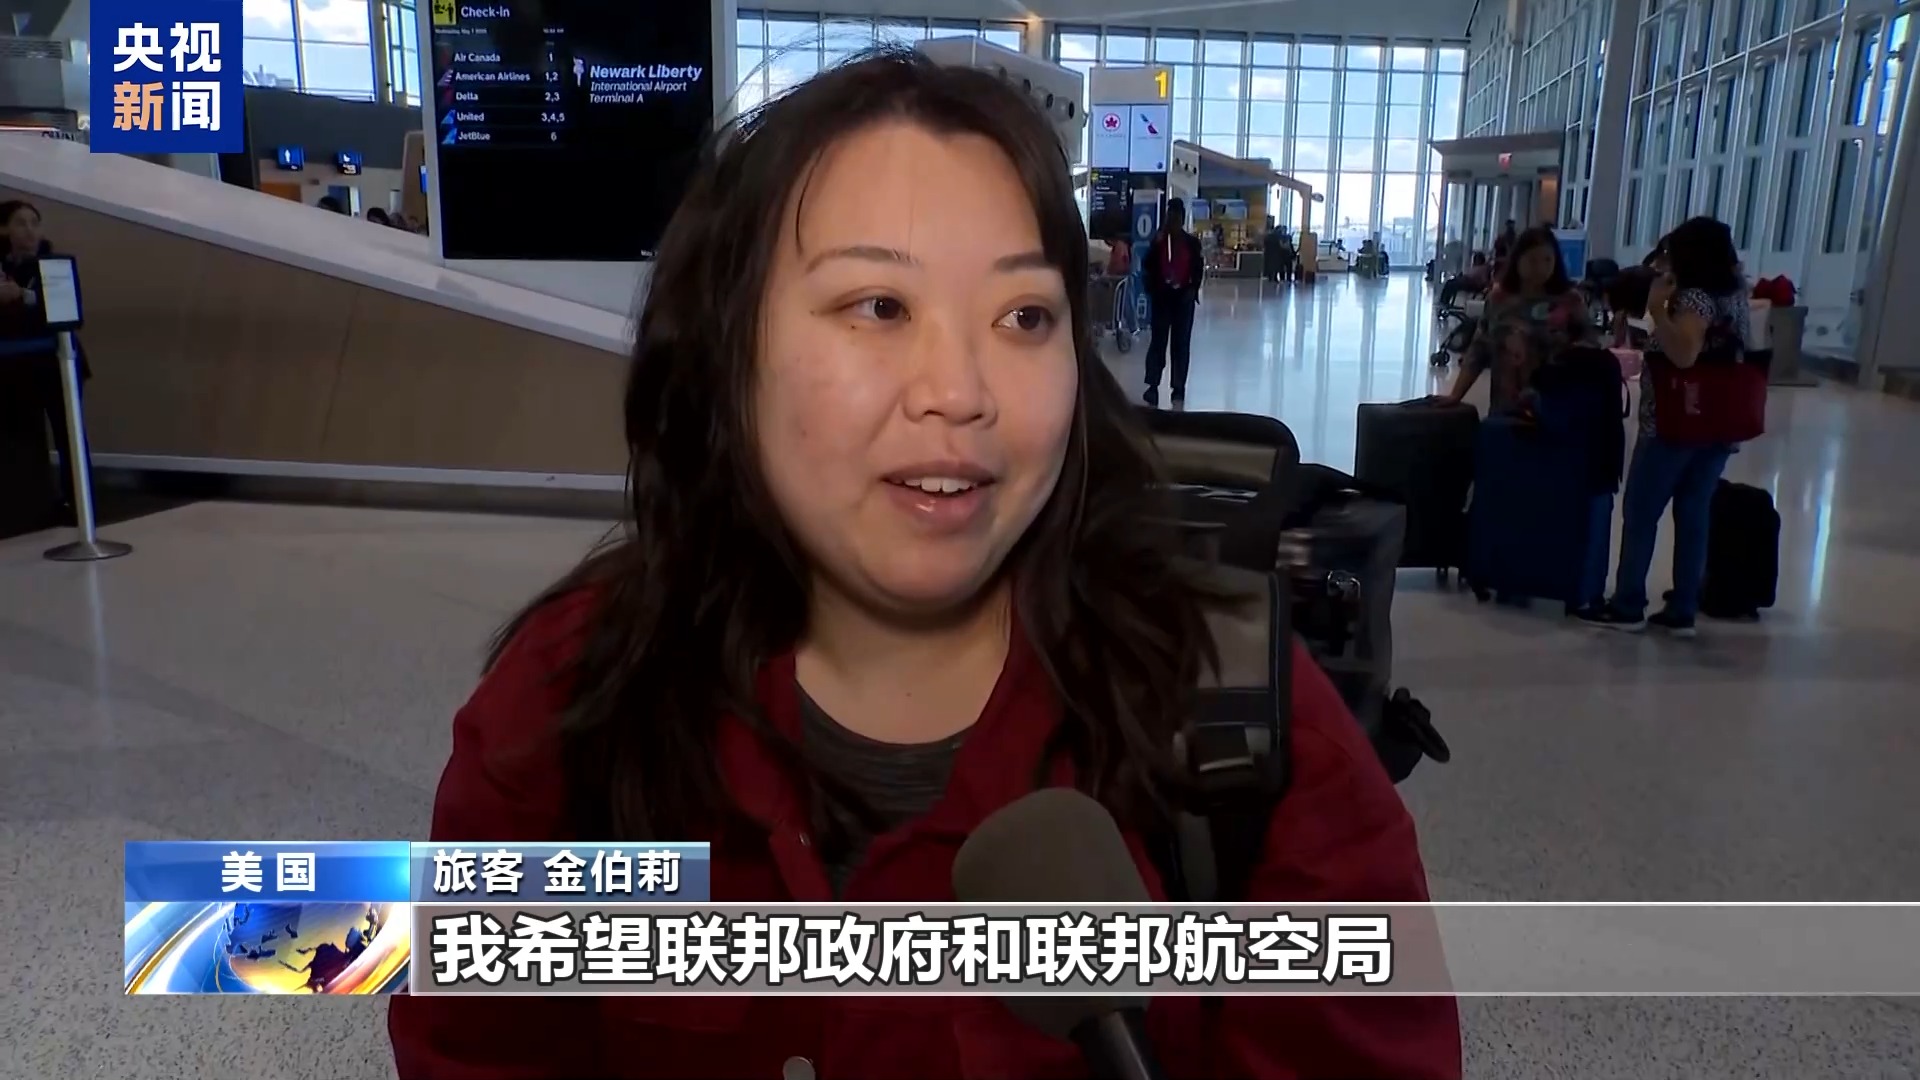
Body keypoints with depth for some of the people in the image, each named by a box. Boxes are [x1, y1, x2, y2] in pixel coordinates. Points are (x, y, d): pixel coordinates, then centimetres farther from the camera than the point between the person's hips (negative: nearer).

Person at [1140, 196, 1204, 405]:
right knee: (1158, 340, -1)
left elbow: (1198, 269, 1)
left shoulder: (1192, 242, 1)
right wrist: (1152, 289, -16)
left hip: (1183, 297, 0)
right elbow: (1147, 267, -2)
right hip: (1161, 296, 0)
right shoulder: (1158, 241, 2)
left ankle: (1179, 388, 8)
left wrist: (1192, 290, -9)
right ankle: (1153, 385, 1)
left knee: (1181, 342, 3)